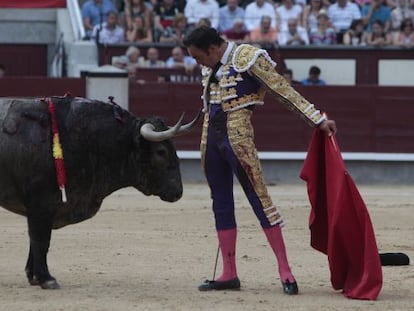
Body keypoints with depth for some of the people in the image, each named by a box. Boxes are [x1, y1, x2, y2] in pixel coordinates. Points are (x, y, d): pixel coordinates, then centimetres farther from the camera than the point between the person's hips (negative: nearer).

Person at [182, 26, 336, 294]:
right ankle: (229, 275, 14)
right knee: (221, 205, 9)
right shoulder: (210, 66, 12)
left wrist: (319, 120, -13)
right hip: (211, 138, 8)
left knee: (259, 198, -9)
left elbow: (284, 91, -11)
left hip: (237, 138, -8)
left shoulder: (247, 58, -10)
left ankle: (285, 271, -8)